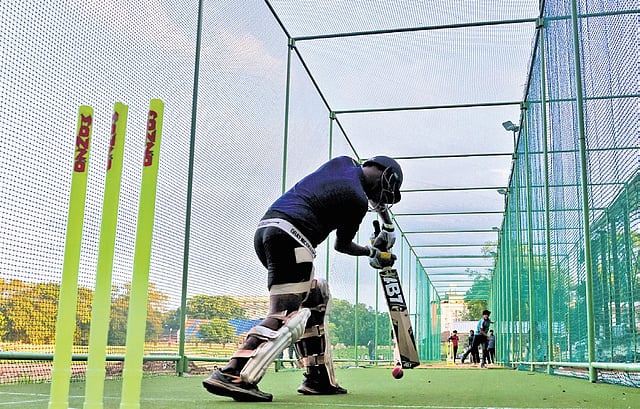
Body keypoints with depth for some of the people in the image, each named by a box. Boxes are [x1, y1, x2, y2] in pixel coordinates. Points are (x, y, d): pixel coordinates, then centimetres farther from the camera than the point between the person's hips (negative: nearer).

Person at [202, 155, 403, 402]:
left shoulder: (344, 162, 19)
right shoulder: (358, 200, -2)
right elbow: (342, 245, 14)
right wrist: (373, 252, 32)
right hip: (289, 236, -10)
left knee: (317, 297, 17)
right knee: (288, 315, -14)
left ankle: (319, 378, 16)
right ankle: (233, 374, -31)